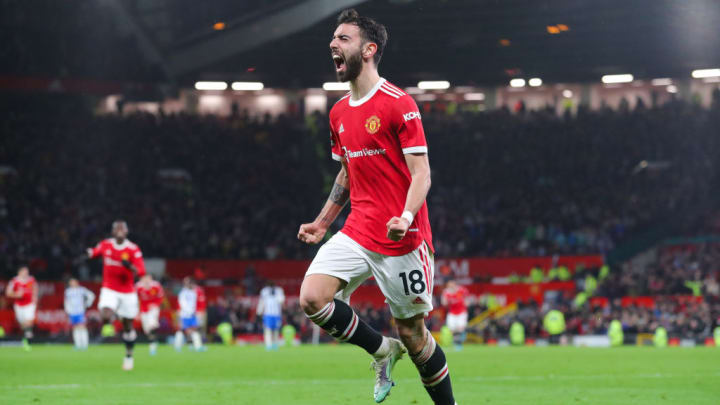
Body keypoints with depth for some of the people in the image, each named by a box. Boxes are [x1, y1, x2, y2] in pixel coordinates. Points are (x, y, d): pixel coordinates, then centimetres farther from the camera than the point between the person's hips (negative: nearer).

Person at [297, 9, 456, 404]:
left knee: (412, 333, 0)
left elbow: (421, 173, -13)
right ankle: (383, 350, 7)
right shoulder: (339, 112, 12)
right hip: (357, 233, 6)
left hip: (402, 239, -6)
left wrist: (405, 218, -29)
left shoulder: (398, 104, -10)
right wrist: (322, 222, 19)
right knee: (311, 298, -14)